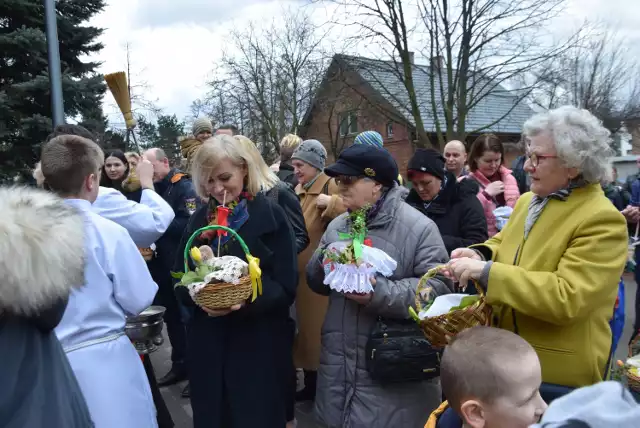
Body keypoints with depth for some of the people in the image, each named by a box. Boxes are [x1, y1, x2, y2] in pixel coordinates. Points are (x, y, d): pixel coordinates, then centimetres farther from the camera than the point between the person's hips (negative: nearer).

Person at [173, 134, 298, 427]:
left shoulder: (271, 215, -9)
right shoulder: (200, 218, 5)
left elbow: (286, 287, -11)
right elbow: (180, 279, 5)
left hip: (259, 345, -4)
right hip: (208, 344, 4)